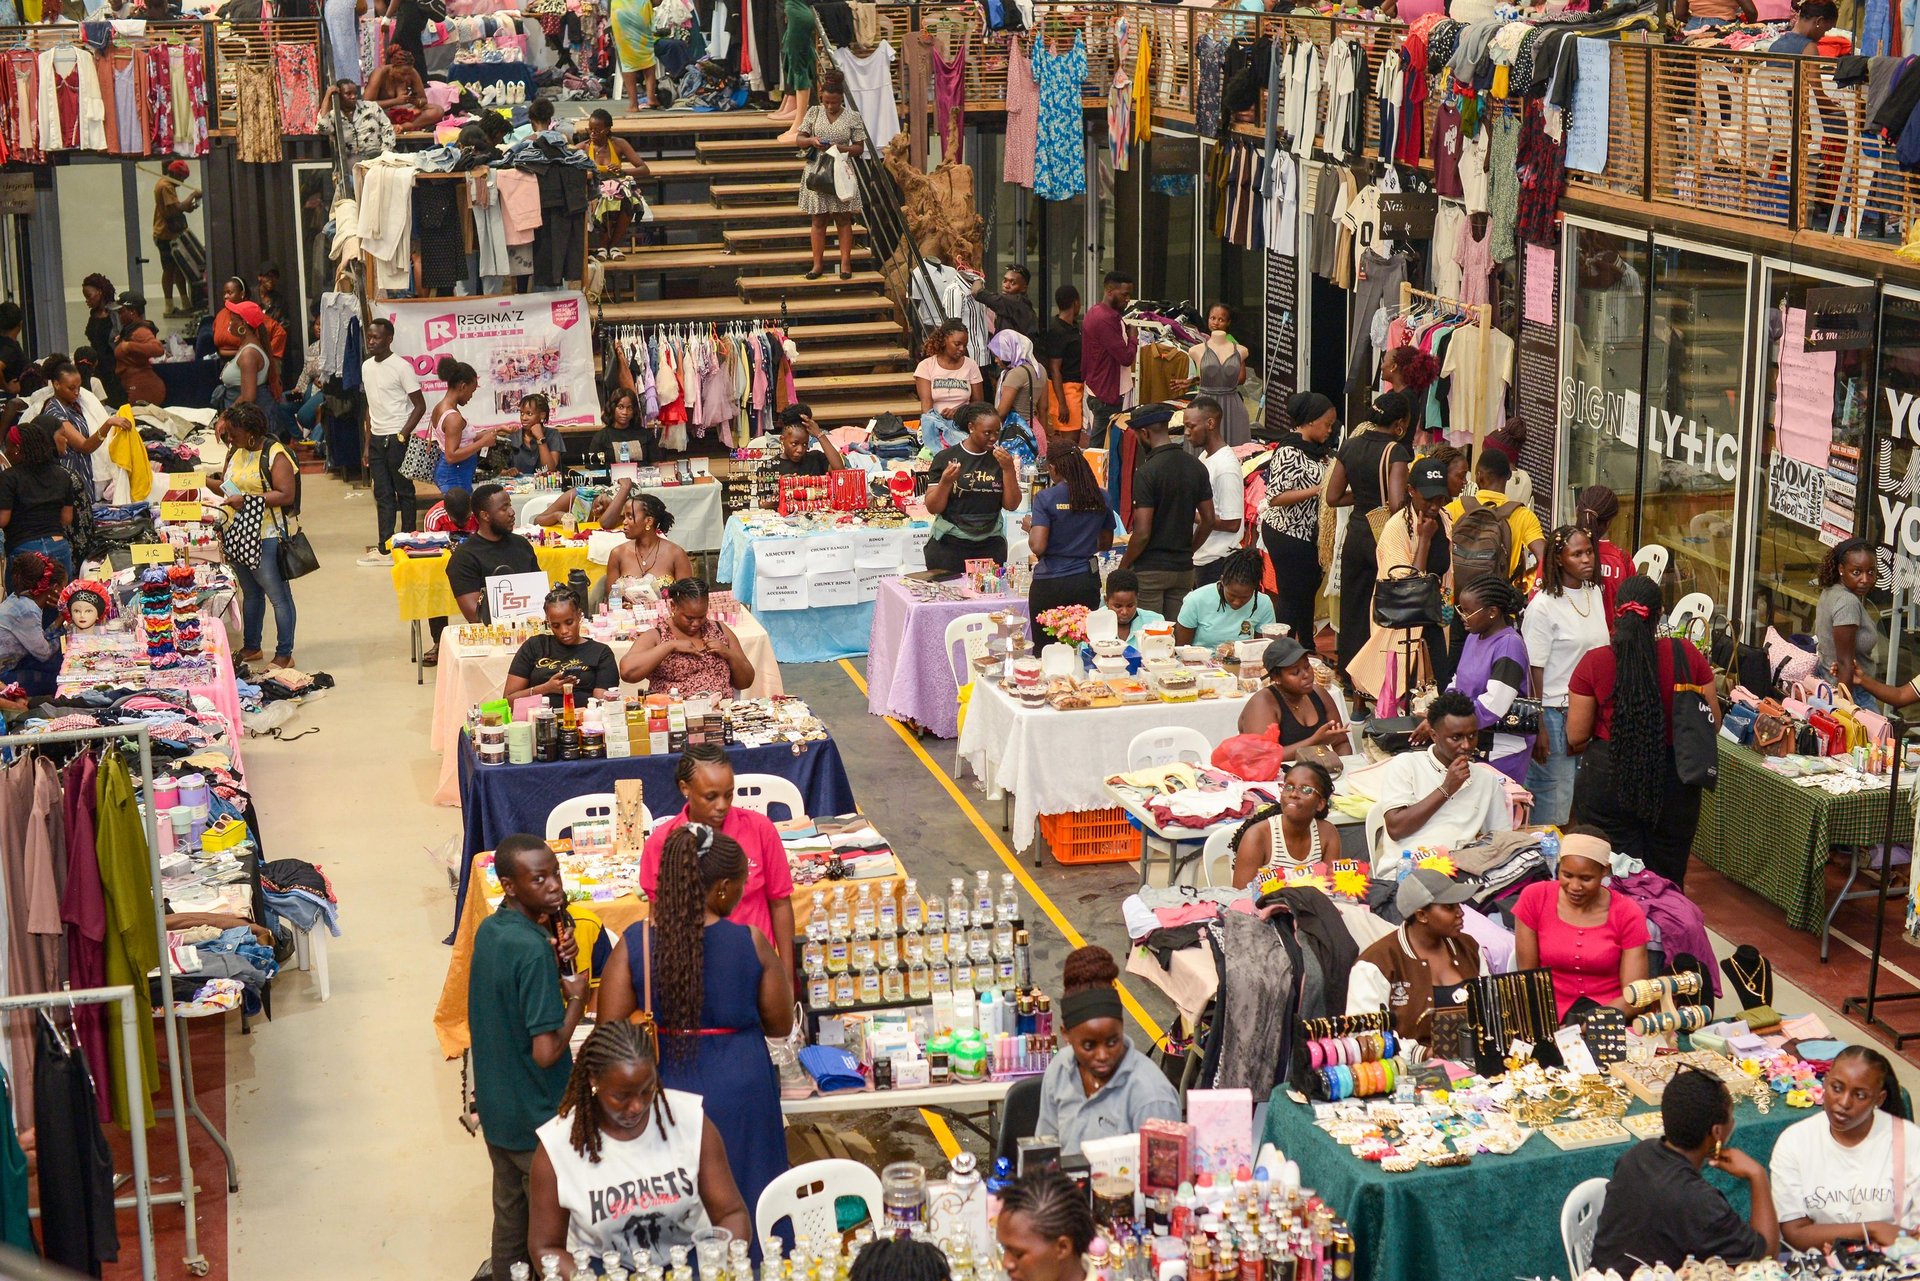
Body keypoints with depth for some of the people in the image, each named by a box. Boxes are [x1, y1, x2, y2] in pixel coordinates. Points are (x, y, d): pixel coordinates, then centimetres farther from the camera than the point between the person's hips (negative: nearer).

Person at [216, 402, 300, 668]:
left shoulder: (275, 455, -15)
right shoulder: (235, 451, 9)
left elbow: (286, 495, -21)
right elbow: (226, 482, 23)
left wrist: (247, 500, -24)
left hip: (267, 536, -8)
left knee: (277, 594, -3)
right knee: (250, 592, 19)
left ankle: (284, 655, 4)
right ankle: (250, 647, 31)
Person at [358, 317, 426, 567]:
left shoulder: (402, 367, -10)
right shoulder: (366, 366, 11)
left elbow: (420, 405, -10)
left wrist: (402, 436, -15)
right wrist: (366, 446, 13)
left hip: (397, 440, -7)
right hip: (376, 439, 7)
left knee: (404, 493, 2)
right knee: (383, 495, 6)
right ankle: (384, 548, 7)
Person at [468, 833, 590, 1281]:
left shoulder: (487, 930, -1)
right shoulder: (533, 948, -26)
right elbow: (546, 1052, -26)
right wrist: (577, 997, -13)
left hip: (494, 1106, 8)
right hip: (538, 1115, -8)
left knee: (509, 1214, 21)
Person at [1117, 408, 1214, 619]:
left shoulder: (1147, 472, -17)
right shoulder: (1197, 467, 3)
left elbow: (1142, 533, -18)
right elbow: (1208, 520, 8)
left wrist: (1123, 566, -5)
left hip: (1150, 570, -6)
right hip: (1183, 568, 6)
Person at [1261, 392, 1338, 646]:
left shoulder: (1316, 449, 9)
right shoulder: (1288, 452, -20)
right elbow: (1275, 497, -26)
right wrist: (1318, 489, -28)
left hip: (1310, 534, 10)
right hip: (1288, 535, -10)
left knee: (1310, 590, 20)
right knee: (1291, 597, -2)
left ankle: (1308, 649, 34)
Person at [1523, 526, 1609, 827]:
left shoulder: (1594, 593, 8)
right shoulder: (1543, 606, -12)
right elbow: (1534, 671, -12)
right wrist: (1538, 728, -14)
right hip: (1556, 713, -6)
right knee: (1553, 805, -2)